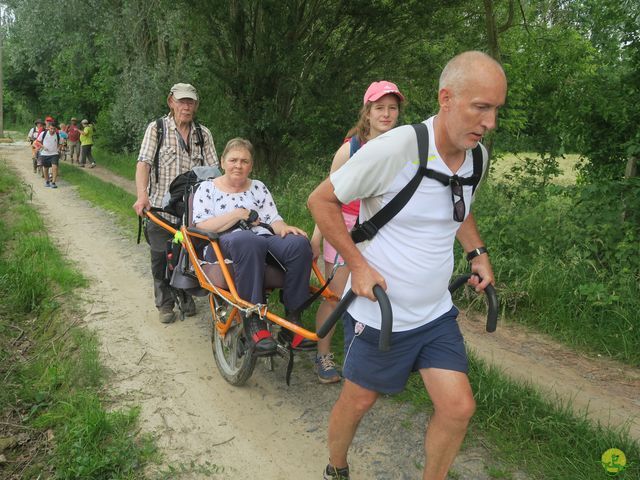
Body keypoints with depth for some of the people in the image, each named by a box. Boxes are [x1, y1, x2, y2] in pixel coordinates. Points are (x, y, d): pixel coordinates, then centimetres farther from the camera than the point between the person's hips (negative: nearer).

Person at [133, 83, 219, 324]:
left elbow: (213, 169, 3)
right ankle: (165, 304, 21)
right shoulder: (157, 128, -1)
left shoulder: (203, 133, 7)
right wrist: (142, 195, -26)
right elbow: (144, 162, -11)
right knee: (161, 258, 5)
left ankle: (186, 297, 30)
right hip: (160, 207, -2)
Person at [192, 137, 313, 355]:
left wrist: (284, 228, -12)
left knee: (299, 243, -29)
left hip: (263, 241, 4)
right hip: (224, 245, -3)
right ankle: (254, 320, -37)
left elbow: (274, 220, 12)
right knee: (248, 241, -41)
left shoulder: (259, 188, 23)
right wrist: (239, 214, -5)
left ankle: (293, 316, -20)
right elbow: (201, 227, 0)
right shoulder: (207, 188, 14)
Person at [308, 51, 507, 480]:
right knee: (358, 402, 14)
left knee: (459, 407, 2)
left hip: (436, 313, 6)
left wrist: (478, 253, 8)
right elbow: (322, 201, -14)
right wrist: (358, 264, -19)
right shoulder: (396, 147, -23)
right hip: (378, 312, -5)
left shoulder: (477, 155, -1)